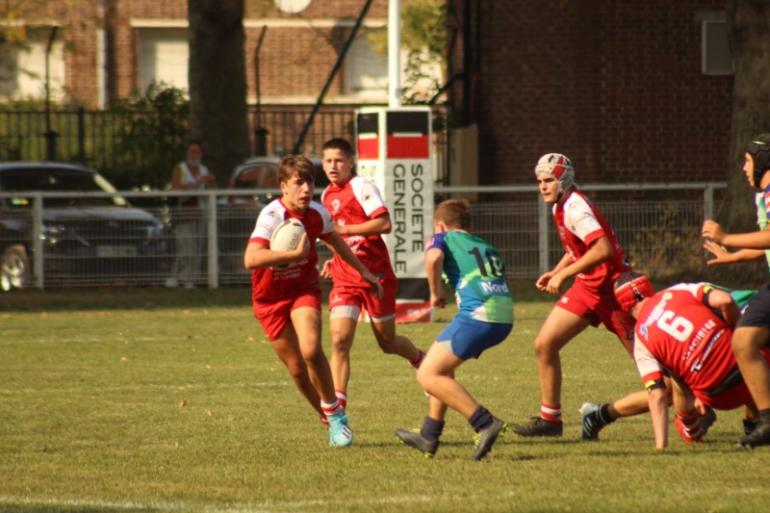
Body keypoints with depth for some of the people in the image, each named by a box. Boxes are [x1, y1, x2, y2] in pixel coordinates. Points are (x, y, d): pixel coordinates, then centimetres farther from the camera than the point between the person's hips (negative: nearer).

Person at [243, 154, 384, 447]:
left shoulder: (317, 214, -8)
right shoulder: (272, 216, -25)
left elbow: (334, 241, 16)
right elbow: (251, 259, -40)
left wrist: (364, 272, 24)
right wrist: (296, 254, -45)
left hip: (304, 291, 2)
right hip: (270, 299, -2)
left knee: (311, 350, -24)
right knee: (297, 367, 2)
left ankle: (334, 413, -7)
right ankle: (331, 421, 22)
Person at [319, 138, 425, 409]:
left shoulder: (361, 187, -11)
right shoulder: (327, 196, 13)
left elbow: (384, 223, -23)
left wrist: (343, 229, -26)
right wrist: (334, 260, 11)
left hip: (375, 275, -5)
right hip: (344, 280, 5)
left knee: (387, 342, 10)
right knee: (340, 340, -14)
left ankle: (422, 361, 43)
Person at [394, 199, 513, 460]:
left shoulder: (444, 238, 11)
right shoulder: (486, 247, 30)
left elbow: (433, 256, -12)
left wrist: (435, 293, 1)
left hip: (478, 314, -8)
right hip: (504, 318, 8)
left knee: (428, 375, -5)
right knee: (441, 365, 26)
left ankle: (486, 424, -16)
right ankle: (429, 436, 29)